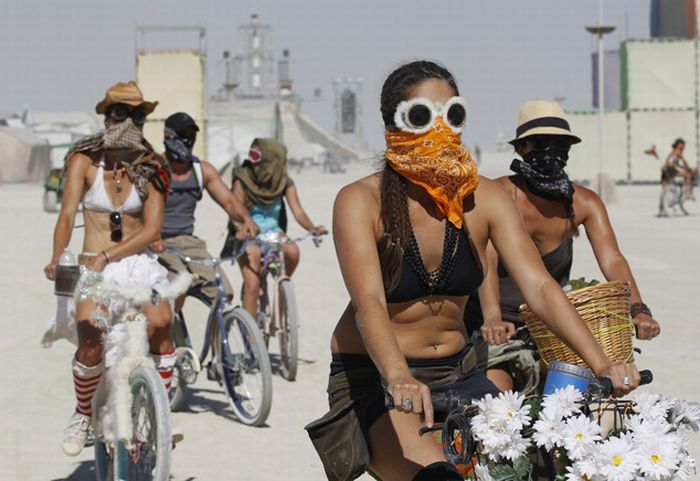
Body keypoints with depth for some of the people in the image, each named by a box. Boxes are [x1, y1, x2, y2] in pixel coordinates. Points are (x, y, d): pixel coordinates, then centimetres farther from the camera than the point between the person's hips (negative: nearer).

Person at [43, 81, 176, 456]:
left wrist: (106, 256, -15)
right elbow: (68, 214, -9)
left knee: (161, 324, -25)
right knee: (90, 342, -25)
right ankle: (83, 415, 3)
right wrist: (57, 260, -22)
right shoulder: (84, 161, 0)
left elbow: (151, 230, -4)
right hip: (93, 268, -2)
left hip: (138, 262, 2)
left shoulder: (151, 169, 5)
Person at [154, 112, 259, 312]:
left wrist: (246, 219, -18)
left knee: (223, 294, -14)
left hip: (188, 242, 5)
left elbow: (229, 200, 4)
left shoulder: (203, 170, 10)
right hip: (160, 244, -5)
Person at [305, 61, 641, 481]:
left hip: (456, 372, 5)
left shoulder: (484, 199, -4)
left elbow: (539, 287, -13)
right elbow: (369, 303, -30)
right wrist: (399, 378, -49)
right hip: (374, 378, -5)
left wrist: (602, 365, -28)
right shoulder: (361, 202, -15)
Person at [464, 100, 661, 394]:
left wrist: (638, 310, -32)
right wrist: (492, 319, -44)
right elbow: (486, 260, -26)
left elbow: (612, 260, -13)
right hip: (500, 326, -4)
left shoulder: (584, 203, 0)